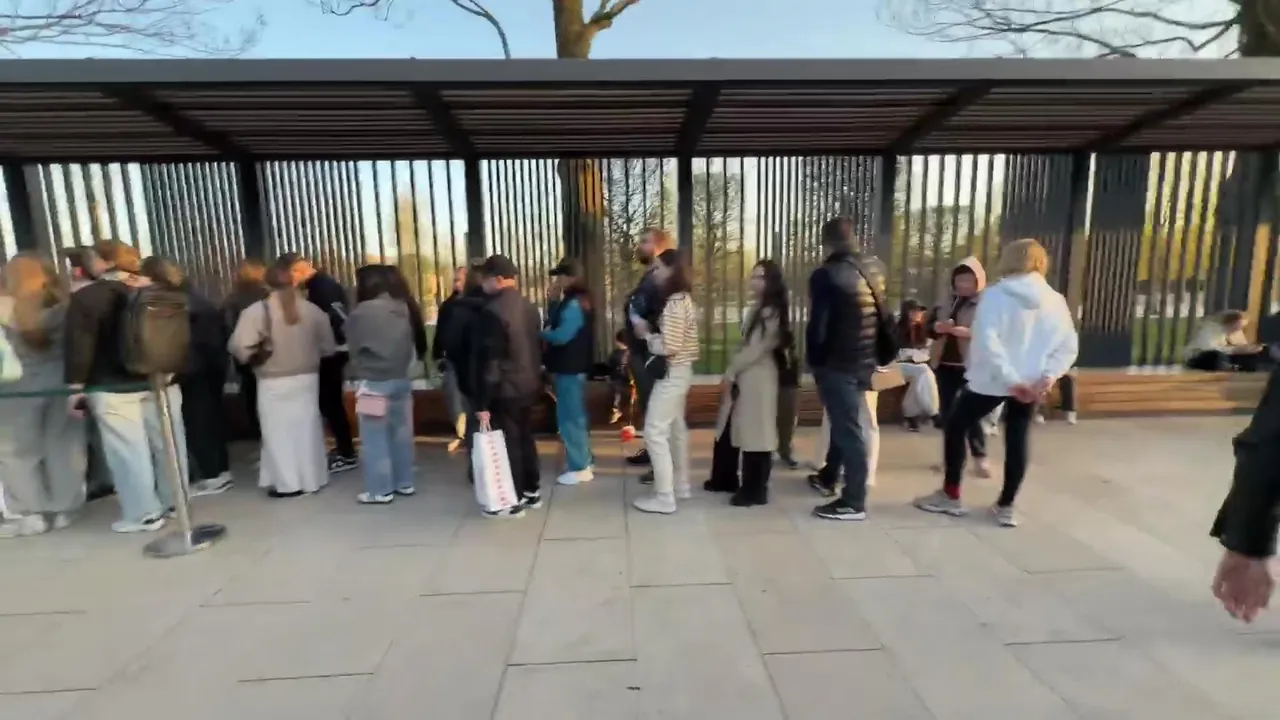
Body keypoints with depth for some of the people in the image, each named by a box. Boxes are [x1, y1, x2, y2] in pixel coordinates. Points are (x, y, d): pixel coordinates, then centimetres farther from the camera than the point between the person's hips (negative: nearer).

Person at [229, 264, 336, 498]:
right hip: (307, 379, 4)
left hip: (273, 383, -3)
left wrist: (253, 358, 3)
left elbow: (240, 347, -17)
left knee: (278, 431, 7)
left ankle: (287, 483, 12)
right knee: (306, 428, 12)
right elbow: (328, 347, 5)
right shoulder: (312, 310, -2)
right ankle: (312, 479, 21)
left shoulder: (256, 311, -11)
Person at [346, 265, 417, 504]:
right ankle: (404, 482, 24)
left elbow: (354, 347, -2)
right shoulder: (403, 308, 4)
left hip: (374, 382, -6)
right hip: (401, 379, 6)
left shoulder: (362, 312, -13)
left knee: (375, 438, 4)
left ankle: (380, 490, 10)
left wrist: (360, 371, 13)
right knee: (401, 433, 14)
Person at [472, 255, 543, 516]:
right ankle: (532, 491, 29)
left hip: (505, 391, -8)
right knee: (526, 438, 18)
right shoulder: (530, 307, 6)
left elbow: (488, 360, -20)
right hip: (529, 386, 8)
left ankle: (515, 500, 13)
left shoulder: (492, 311, -18)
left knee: (508, 443, 3)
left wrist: (482, 403, -16)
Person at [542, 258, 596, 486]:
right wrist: (550, 328, -6)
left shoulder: (573, 305, -19)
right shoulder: (580, 301, 12)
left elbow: (560, 336, -25)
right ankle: (584, 460, 28)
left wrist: (543, 332, -7)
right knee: (576, 415, 17)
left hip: (569, 368, -10)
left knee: (569, 417, -2)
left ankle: (579, 468, 6)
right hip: (574, 366, 10)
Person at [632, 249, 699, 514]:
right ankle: (681, 486, 31)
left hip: (671, 373, -11)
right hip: (679, 372, 11)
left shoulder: (673, 303, -19)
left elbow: (669, 346, -25)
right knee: (676, 429, 18)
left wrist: (645, 334, -11)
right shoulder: (683, 298, 11)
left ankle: (664, 497, 1)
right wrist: (651, 330, 2)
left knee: (655, 432, -5)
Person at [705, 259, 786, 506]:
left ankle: (755, 490, 11)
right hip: (742, 377, 9)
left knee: (755, 432, -1)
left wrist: (730, 374, -10)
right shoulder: (756, 309, 16)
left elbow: (756, 350, -16)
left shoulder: (773, 313, -12)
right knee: (728, 429, 14)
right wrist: (730, 375, 6)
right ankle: (725, 479, 30)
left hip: (758, 378, -9)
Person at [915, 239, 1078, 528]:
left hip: (990, 381, -5)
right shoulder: (1056, 301, 6)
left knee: (955, 428, 11)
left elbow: (987, 340, -23)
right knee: (1017, 440, 13)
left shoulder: (996, 295, -11)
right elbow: (1068, 347, 1)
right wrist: (1048, 377, -9)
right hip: (1030, 385, 5)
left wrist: (1010, 378, -21)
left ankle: (950, 496, 17)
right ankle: (1006, 506, 20)